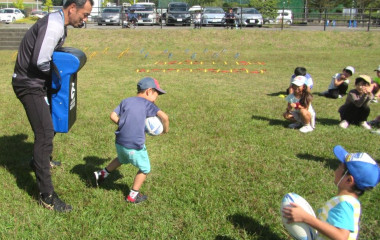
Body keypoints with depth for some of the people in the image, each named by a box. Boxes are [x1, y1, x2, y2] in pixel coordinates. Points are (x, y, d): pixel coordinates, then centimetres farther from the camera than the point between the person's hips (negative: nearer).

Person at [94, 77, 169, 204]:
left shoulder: (126, 101, 8)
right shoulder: (147, 104, -6)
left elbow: (113, 116, 2)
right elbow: (164, 117, -18)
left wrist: (125, 125, 11)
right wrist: (165, 129, -2)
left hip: (120, 142, 6)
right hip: (135, 146, -6)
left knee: (122, 159, 37)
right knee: (145, 169, 18)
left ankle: (102, 174, 45)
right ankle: (133, 195, 25)